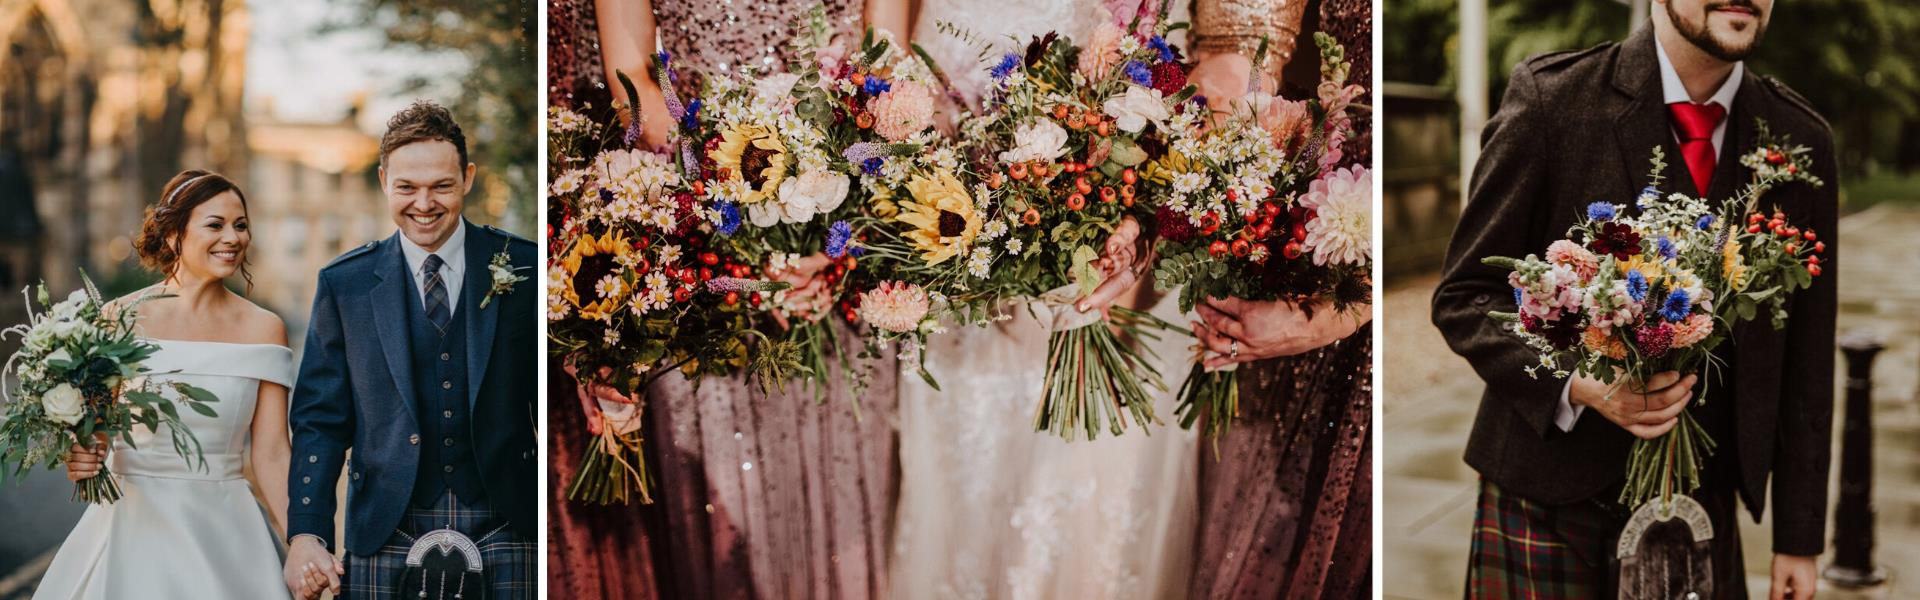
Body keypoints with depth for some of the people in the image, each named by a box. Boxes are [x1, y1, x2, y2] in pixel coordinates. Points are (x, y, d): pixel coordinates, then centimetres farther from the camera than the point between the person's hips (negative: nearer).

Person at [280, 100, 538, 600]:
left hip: (503, 533, 0)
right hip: (386, 536, 1)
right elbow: (320, 420, 6)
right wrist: (305, 533, -4)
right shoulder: (344, 283, 7)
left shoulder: (522, 268, 3)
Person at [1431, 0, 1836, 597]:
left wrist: (1799, 541, 7)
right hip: (1549, 499, -3)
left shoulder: (1802, 140, 2)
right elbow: (1463, 297, -5)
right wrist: (1576, 385, -22)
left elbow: (1804, 356, 7)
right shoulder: (1549, 97, -9)